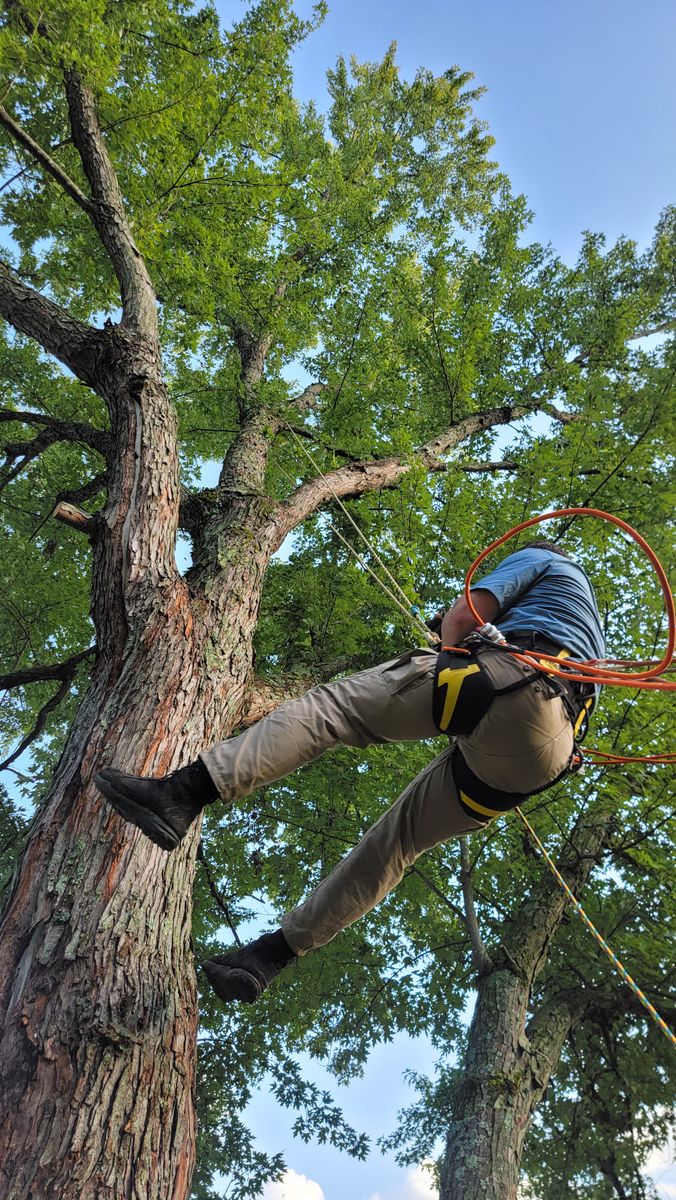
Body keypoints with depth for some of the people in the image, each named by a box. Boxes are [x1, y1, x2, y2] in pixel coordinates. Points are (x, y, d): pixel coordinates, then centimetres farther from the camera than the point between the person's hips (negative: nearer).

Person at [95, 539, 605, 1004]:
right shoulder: (591, 624, 45)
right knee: (397, 838, 9)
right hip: (540, 755, 7)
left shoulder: (536, 557, 23)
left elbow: (461, 618, 9)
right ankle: (275, 952, 9)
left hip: (509, 685, -7)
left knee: (332, 705, -11)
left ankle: (185, 792, -27)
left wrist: (451, 657, 28)